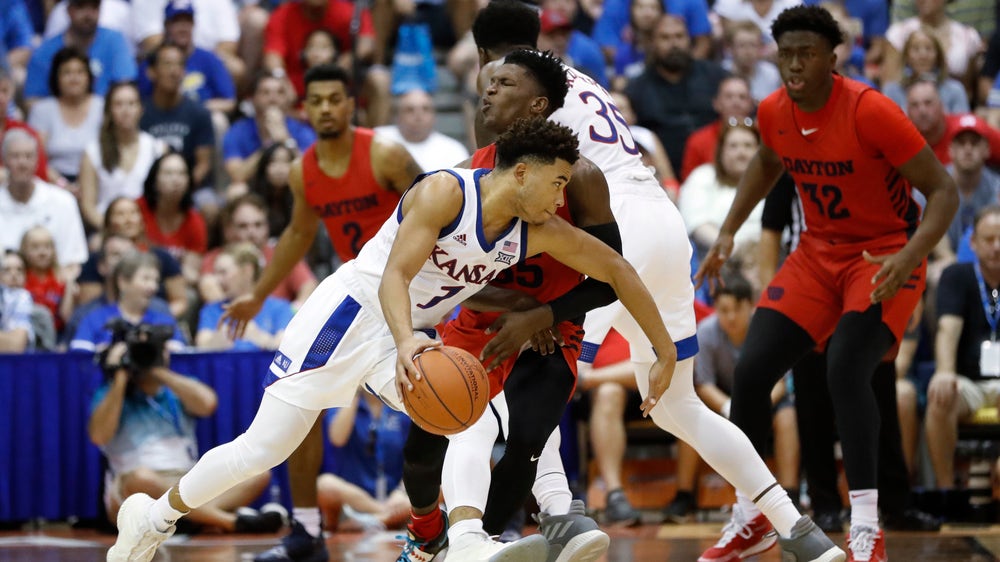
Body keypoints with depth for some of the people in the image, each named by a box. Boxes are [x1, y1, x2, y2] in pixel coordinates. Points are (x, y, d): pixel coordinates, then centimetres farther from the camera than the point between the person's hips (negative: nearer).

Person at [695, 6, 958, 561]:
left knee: (845, 371, -28)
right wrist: (728, 232, 11)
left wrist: (911, 255, -36)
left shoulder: (870, 112, -25)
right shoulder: (773, 112, -6)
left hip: (883, 256, -6)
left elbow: (942, 190, -21)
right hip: (818, 252, 6)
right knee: (751, 370, -4)